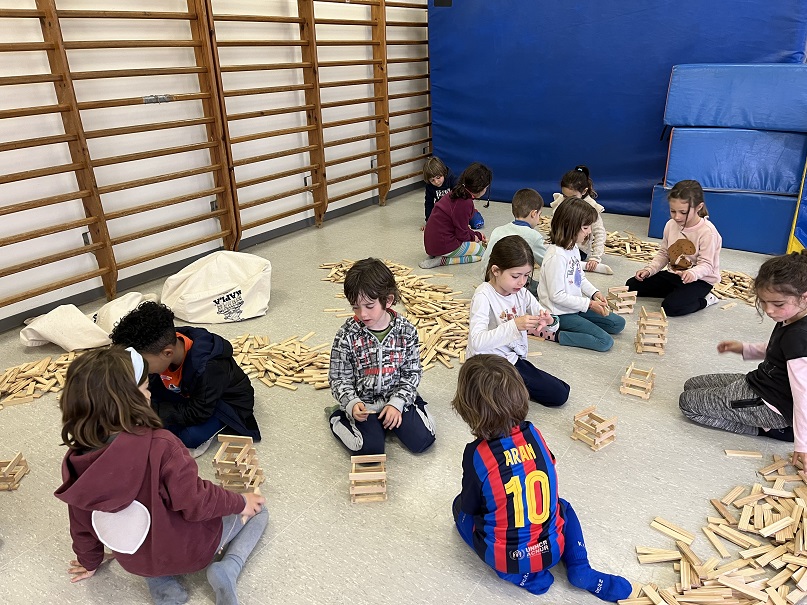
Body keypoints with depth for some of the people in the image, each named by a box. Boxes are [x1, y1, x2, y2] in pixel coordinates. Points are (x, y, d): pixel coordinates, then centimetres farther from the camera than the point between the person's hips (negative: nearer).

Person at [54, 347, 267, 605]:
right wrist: (240, 502, -7)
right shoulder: (159, 445, -35)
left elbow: (82, 524, 0)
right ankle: (227, 570, -6)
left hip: (136, 562, 4)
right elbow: (196, 502, -26)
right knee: (256, 509, 18)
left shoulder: (75, 462, -16)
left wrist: (89, 561, 20)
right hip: (190, 549, -4)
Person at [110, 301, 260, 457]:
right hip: (189, 395, 7)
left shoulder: (209, 368, -39)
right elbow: (149, 386, -2)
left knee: (191, 437, -30)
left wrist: (152, 409, -30)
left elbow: (198, 413, -30)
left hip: (228, 401, -7)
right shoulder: (162, 345, -19)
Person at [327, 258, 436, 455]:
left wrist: (396, 403, -12)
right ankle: (339, 415, 8)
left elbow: (412, 372, -1)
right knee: (371, 449, -18)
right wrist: (352, 404, -24)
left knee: (422, 440, -11)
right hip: (363, 403, -1)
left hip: (398, 396, 2)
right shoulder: (347, 336, -14)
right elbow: (339, 379, -7)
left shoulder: (406, 331, -9)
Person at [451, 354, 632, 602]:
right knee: (562, 506, 34)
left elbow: (470, 507, -8)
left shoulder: (476, 454, -22)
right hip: (553, 550, 4)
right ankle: (580, 570, 13)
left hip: (505, 558, -4)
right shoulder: (534, 434, -9)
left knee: (459, 507, 21)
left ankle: (522, 576, 9)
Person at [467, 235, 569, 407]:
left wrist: (549, 322, -21)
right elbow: (477, 342, -33)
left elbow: (551, 326, 4)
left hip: (514, 358, 8)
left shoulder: (522, 293, 1)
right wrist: (514, 325, -41)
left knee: (560, 394, 7)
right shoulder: (483, 296, -21)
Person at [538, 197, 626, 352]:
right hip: (561, 314, -9)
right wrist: (589, 304, -18)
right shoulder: (556, 256, -26)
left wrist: (594, 293, -1)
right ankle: (553, 334, -11)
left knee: (618, 323, 11)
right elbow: (557, 295, -24)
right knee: (605, 342, -14)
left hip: (576, 307, 9)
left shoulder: (574, 248, 4)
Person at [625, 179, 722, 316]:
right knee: (631, 285, -1)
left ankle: (704, 300, 0)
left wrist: (693, 273, -44)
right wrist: (649, 270, -9)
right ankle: (677, 292, 9)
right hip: (673, 274, 7)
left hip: (698, 280, -7)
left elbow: (706, 264, -21)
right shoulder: (671, 225, -3)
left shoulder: (707, 232, -22)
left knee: (670, 307, -31)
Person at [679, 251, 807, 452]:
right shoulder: (788, 322, -3)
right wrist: (745, 348, 9)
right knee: (692, 385, 16)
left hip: (771, 407, -10)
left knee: (688, 403, -6)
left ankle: (766, 428, -1)